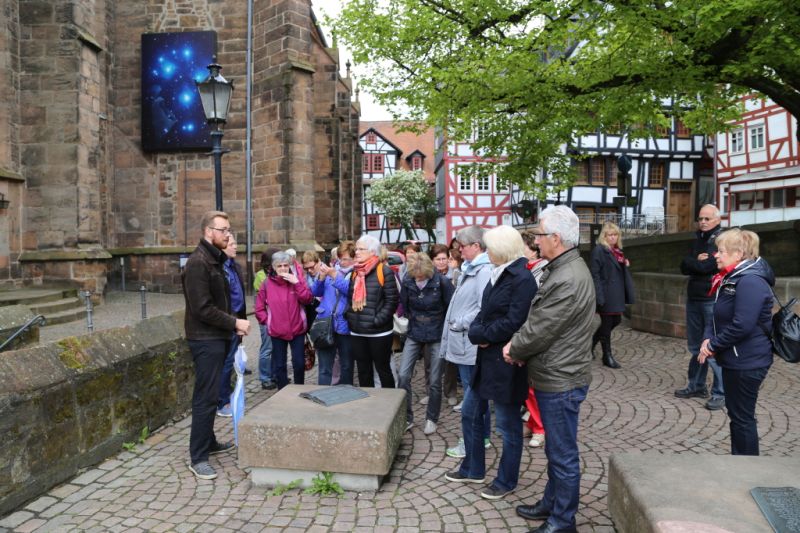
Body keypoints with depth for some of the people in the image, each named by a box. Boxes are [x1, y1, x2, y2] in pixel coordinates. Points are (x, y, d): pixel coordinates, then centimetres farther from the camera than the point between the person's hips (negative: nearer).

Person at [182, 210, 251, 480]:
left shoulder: (215, 260, 14)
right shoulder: (198, 263, -16)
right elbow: (202, 308, -22)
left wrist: (234, 323, 6)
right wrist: (234, 323, -16)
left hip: (217, 337, 10)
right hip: (205, 339, -10)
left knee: (210, 394, 18)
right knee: (206, 397, -6)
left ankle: (208, 441, 31)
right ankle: (198, 458, 3)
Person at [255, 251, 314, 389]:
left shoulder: (297, 280, 0)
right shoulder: (267, 283, -1)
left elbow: (308, 300, -13)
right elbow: (259, 307, 7)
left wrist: (297, 283, -20)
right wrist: (267, 320, -2)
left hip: (297, 329, 0)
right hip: (277, 331, 1)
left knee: (299, 363, 4)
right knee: (279, 365, 9)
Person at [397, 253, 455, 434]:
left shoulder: (441, 282, -18)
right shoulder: (407, 282, -9)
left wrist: (444, 329, 0)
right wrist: (414, 321, 8)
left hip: (436, 336, -2)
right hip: (414, 334, 3)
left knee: (434, 381, 4)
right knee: (403, 375, -5)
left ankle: (431, 419, 23)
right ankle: (406, 417, 12)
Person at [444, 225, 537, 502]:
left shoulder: (523, 280, -19)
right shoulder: (499, 275, 9)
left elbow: (513, 323, -25)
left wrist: (482, 335, -13)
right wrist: (476, 331, -9)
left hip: (506, 365, -9)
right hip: (486, 360, 9)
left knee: (508, 426, 9)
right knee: (470, 414, 19)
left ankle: (506, 481, 28)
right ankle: (473, 469, 37)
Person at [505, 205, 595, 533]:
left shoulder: (568, 280, -25)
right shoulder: (560, 269, 9)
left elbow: (540, 331, -22)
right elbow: (536, 320, 14)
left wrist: (514, 350, -5)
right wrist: (517, 345, 0)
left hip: (561, 381, -10)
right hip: (553, 376, 10)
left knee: (563, 454, 6)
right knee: (555, 450, 23)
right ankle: (551, 503, 39)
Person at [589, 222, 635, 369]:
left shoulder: (618, 250, 13)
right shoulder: (599, 250, -11)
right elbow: (594, 274, -16)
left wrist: (626, 265, 2)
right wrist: (599, 296, -21)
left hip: (617, 294, 8)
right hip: (606, 295, -8)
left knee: (616, 320, 13)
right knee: (607, 323, 2)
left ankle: (592, 341, 31)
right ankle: (607, 356, 15)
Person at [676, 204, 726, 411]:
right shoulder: (697, 240, 15)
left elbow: (707, 266, -19)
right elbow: (683, 267, 8)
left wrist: (692, 263, -2)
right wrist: (697, 261, -11)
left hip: (713, 301, -7)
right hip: (693, 299, 8)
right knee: (695, 346, 14)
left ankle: (720, 393, 3)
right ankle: (696, 386, 25)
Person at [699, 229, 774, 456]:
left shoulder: (751, 281, -21)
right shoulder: (731, 279, 10)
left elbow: (742, 326, -28)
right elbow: (718, 316, 15)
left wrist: (713, 346, -17)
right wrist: (708, 339, -3)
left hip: (747, 362, -10)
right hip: (733, 359, 10)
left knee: (742, 417, 2)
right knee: (736, 413, 19)